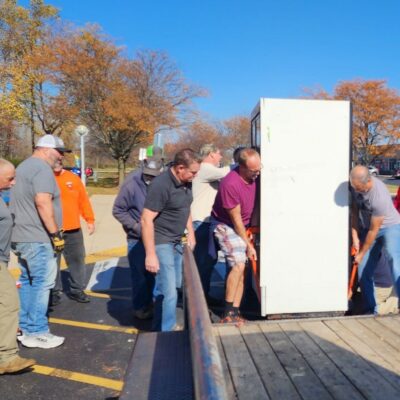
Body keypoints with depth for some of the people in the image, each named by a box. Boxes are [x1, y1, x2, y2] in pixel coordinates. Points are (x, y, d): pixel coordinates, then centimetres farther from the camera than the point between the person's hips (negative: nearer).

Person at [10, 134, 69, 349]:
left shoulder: (24, 166, 19)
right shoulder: (41, 168, -14)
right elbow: (42, 202, -26)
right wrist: (55, 233, -22)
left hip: (20, 236, 10)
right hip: (37, 238, -10)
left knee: (27, 282, 15)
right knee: (41, 283, -3)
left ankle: (24, 328, 23)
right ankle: (36, 333, 3)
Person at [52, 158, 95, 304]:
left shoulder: (73, 178, 7)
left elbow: (84, 200, 8)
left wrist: (90, 219, 6)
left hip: (73, 229, 3)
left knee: (77, 260, 10)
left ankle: (76, 290, 25)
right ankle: (54, 292, 23)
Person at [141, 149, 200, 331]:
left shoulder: (186, 182, 3)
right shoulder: (161, 185, -23)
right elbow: (146, 220, -24)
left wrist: (191, 232, 14)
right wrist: (150, 254, -25)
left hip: (177, 242, 9)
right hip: (161, 243, -9)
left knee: (175, 286, 18)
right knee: (168, 291, -7)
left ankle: (161, 327, 35)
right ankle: (166, 331, 12)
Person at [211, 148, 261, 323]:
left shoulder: (253, 177, -6)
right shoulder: (230, 184, -28)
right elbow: (236, 218, -21)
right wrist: (248, 245, -14)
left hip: (242, 226, 7)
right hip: (225, 226, -7)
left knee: (241, 268, 1)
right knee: (239, 265, -19)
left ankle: (235, 312, 7)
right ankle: (228, 314, -9)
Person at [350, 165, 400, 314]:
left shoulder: (380, 197, -34)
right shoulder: (356, 185, -14)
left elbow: (374, 231, -24)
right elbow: (354, 212, 0)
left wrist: (361, 254, -14)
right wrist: (355, 238, -5)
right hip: (370, 229, 6)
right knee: (364, 271, 3)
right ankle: (370, 310, 15)